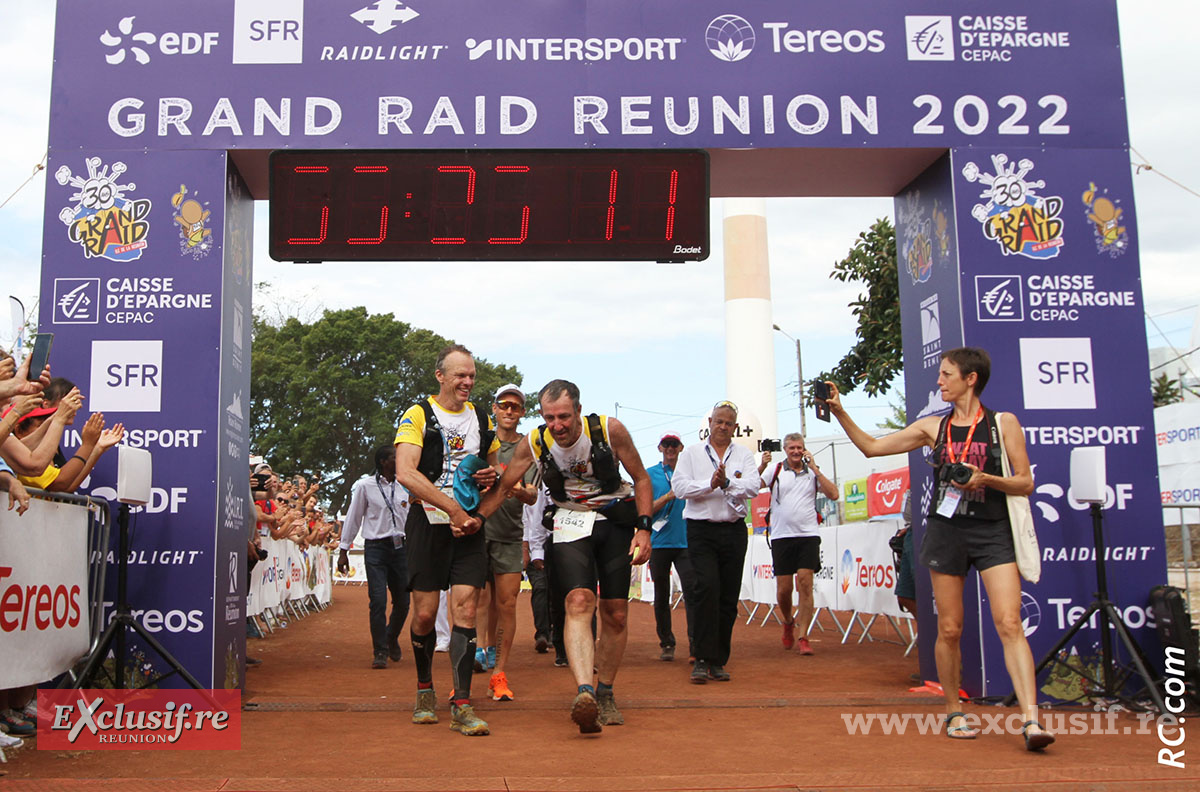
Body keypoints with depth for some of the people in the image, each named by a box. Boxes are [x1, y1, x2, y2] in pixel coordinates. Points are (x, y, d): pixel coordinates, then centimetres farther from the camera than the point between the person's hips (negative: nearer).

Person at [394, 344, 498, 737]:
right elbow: (406, 473, -17)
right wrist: (453, 509, -21)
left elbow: (493, 465, 28)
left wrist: (492, 475, 2)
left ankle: (462, 706, -5)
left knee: (465, 609, -7)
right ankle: (425, 688, 26)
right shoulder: (418, 415, -3)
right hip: (429, 523, -3)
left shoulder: (482, 419, 13)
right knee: (425, 614, 1)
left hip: (470, 526, 3)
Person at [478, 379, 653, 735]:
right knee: (579, 602, -24)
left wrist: (644, 528, -12)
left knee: (616, 614, 3)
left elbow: (641, 479, -4)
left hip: (616, 521, 1)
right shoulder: (535, 443, -13)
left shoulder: (609, 429, -16)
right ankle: (584, 693, -38)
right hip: (570, 522, -1)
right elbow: (502, 488, -3)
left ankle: (605, 694, 22)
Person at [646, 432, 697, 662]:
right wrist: (668, 497, -13)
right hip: (659, 542, 0)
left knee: (692, 591, -13)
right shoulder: (650, 474, 7)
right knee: (662, 596, 7)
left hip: (686, 541, 0)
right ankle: (667, 643, 19)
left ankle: (695, 644, -13)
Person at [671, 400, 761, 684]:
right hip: (701, 530, -2)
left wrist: (727, 482, -21)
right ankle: (702, 659, -14)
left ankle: (718, 661, 13)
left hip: (734, 530, 2)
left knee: (729, 596, 3)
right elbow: (679, 487, -4)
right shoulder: (691, 453, 10)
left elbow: (753, 487, -4)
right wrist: (710, 484, -16)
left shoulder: (744, 455, 13)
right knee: (708, 587, -18)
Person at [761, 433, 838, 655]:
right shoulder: (775, 471, 5)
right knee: (783, 589, 3)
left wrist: (814, 469, -5)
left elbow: (833, 494, -3)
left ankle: (802, 637, -3)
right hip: (782, 535, 0)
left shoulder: (813, 472, 8)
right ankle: (788, 623, 32)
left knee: (805, 583, -9)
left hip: (808, 535, 0)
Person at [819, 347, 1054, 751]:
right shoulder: (934, 427, 9)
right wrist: (840, 412, 5)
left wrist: (987, 479, -16)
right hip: (946, 532, 2)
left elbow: (1025, 483, 2)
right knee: (949, 630, 5)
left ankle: (1031, 720, -16)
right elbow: (871, 446, 14)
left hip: (993, 533, -2)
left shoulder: (1003, 423, 2)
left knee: (1009, 623, -14)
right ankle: (953, 712, 20)